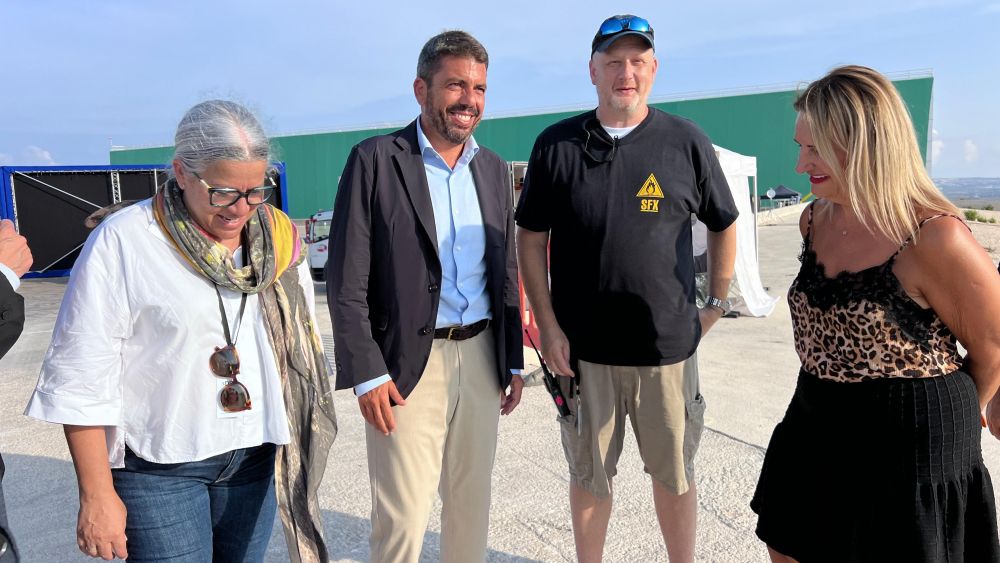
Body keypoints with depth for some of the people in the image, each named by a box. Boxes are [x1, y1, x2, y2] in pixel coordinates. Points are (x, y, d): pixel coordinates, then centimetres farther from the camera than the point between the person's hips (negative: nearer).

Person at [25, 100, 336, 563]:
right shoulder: (121, 243, -13)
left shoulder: (278, 238, 1)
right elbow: (82, 378, -10)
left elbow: (303, 347, 9)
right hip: (159, 468, -4)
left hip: (257, 458, 4)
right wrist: (97, 495, -9)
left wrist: (302, 442, 11)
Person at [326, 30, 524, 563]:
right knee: (402, 517, 1)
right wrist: (367, 373, -12)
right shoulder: (375, 160, -6)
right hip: (406, 362, -5)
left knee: (472, 503, 16)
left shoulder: (492, 167, 10)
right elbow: (346, 281, -8)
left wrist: (512, 360, 13)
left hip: (481, 357, 5)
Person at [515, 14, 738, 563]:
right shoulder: (556, 145, -1)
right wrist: (548, 326, -4)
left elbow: (723, 225, 12)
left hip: (669, 345, 0)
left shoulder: (687, 143, -1)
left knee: (674, 473, 15)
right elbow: (531, 240, 2)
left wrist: (716, 304, 7)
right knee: (589, 475, 15)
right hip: (583, 349, 0)